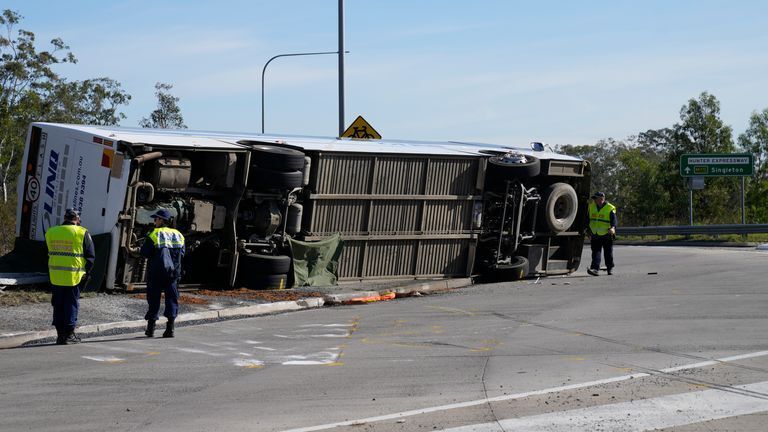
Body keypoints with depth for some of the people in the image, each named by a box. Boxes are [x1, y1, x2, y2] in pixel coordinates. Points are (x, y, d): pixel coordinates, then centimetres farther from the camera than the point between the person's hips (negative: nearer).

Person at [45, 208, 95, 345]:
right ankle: (69, 334, 4)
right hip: (74, 276, -3)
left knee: (58, 305, 12)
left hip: (55, 276, 3)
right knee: (72, 304, 4)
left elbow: (49, 253, 14)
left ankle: (60, 333, 14)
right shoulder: (82, 233, -6)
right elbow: (90, 256, -5)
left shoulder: (50, 232, 6)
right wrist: (86, 272, 6)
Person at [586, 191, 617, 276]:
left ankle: (610, 268, 28)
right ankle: (595, 268, -18)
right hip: (595, 235, 3)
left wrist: (612, 227, -39)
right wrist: (589, 231, 19)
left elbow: (614, 219, -19)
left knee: (608, 253, 9)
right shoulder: (591, 206, 6)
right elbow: (588, 219, 17)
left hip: (606, 235, -3)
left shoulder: (610, 208, -9)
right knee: (596, 252, -9)